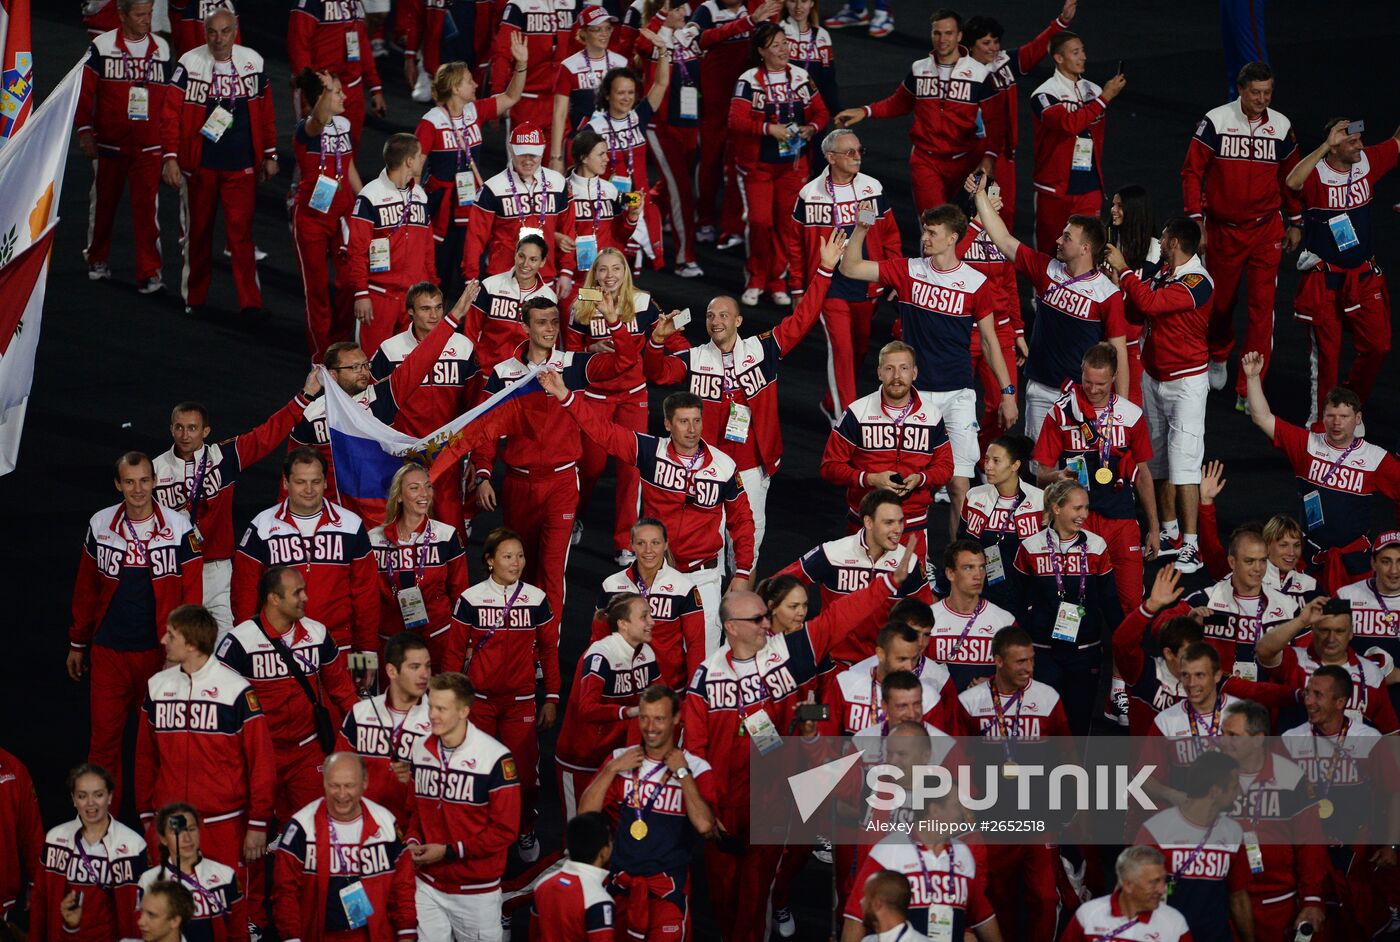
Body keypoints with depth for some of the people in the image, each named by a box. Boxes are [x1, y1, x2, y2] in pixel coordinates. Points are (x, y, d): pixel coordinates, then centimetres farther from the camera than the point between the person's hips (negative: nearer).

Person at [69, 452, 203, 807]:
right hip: (108, 653, 1)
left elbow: (192, 593, -2)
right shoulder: (100, 526, 2)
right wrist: (78, 644, 15)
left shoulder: (178, 528, -4)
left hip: (158, 651, -1)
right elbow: (85, 589, 11)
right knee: (103, 737, 0)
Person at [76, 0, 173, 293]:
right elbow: (84, 91, -4)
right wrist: (85, 130, -10)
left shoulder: (161, 49, 6)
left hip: (148, 147, 1)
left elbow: (168, 97, 12)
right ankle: (98, 260, 33)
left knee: (146, 207, -7)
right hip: (109, 144, -1)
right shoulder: (102, 46, -4)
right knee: (104, 202, 13)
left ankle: (149, 274, -7)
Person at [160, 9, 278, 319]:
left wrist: (269, 154, 12)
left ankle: (250, 302, -4)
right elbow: (172, 114, -5)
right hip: (199, 165, 0)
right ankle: (195, 297, 25)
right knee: (198, 231, 12)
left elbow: (265, 112, 10)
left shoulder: (253, 62, 2)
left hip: (241, 165, 0)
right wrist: (170, 157, -11)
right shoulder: (189, 64, -6)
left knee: (241, 232, -6)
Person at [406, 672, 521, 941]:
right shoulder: (422, 750, 3)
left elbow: (505, 830, -14)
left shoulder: (495, 758, -15)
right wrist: (413, 843, -3)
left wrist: (449, 851, -17)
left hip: (476, 889, -5)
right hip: (429, 886, 5)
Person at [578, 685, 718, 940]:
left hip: (668, 884, -3)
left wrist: (682, 773, -15)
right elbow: (585, 813, -2)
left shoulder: (697, 769, -5)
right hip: (621, 878, 3)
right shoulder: (621, 758, 5)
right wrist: (612, 769, -10)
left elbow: (704, 826, -21)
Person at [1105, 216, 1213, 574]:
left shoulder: (1198, 282, -19)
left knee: (1183, 463, -11)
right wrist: (1119, 284, -3)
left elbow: (1150, 303, -30)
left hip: (1186, 382, -8)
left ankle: (1191, 546, -11)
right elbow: (1137, 315, 11)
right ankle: (1168, 531, 23)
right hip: (1154, 378, 8)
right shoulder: (1163, 272, 7)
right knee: (1158, 459, 12)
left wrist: (1124, 269, -20)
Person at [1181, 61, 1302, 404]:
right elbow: (1192, 171, -5)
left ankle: (1249, 391, -4)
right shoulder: (1215, 122, -9)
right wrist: (1196, 220, -8)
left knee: (1262, 306, -7)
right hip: (1222, 230, -1)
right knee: (1219, 301, 14)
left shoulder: (1282, 127, 0)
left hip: (1266, 231, 1)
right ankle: (1218, 357, 45)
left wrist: (1295, 223, 14)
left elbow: (1290, 176, 12)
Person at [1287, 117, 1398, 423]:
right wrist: (1325, 145, -38)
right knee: (1326, 350, 3)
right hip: (1322, 280, -5)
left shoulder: (1368, 162, 0)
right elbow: (1292, 182, -40)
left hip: (1363, 277, 5)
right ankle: (1321, 416, 19)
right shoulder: (1317, 174, -17)